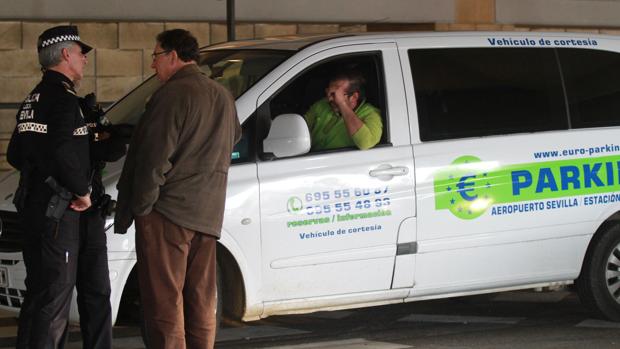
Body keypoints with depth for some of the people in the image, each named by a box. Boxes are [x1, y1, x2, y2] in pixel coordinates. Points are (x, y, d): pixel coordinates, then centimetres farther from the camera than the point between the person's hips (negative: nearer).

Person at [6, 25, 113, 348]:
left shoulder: (33, 99, 17)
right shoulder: (61, 97, -14)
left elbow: (15, 155, 23)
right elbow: (61, 152, -26)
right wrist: (82, 191, -13)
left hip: (35, 207, 10)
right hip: (56, 211, -10)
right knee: (52, 297, -8)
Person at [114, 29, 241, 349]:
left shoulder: (173, 94, -13)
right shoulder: (223, 97, 15)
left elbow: (154, 158, -16)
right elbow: (233, 141, 27)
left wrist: (141, 205, -10)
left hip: (167, 213, -8)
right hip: (208, 214, 8)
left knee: (164, 300, -6)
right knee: (201, 301, 11)